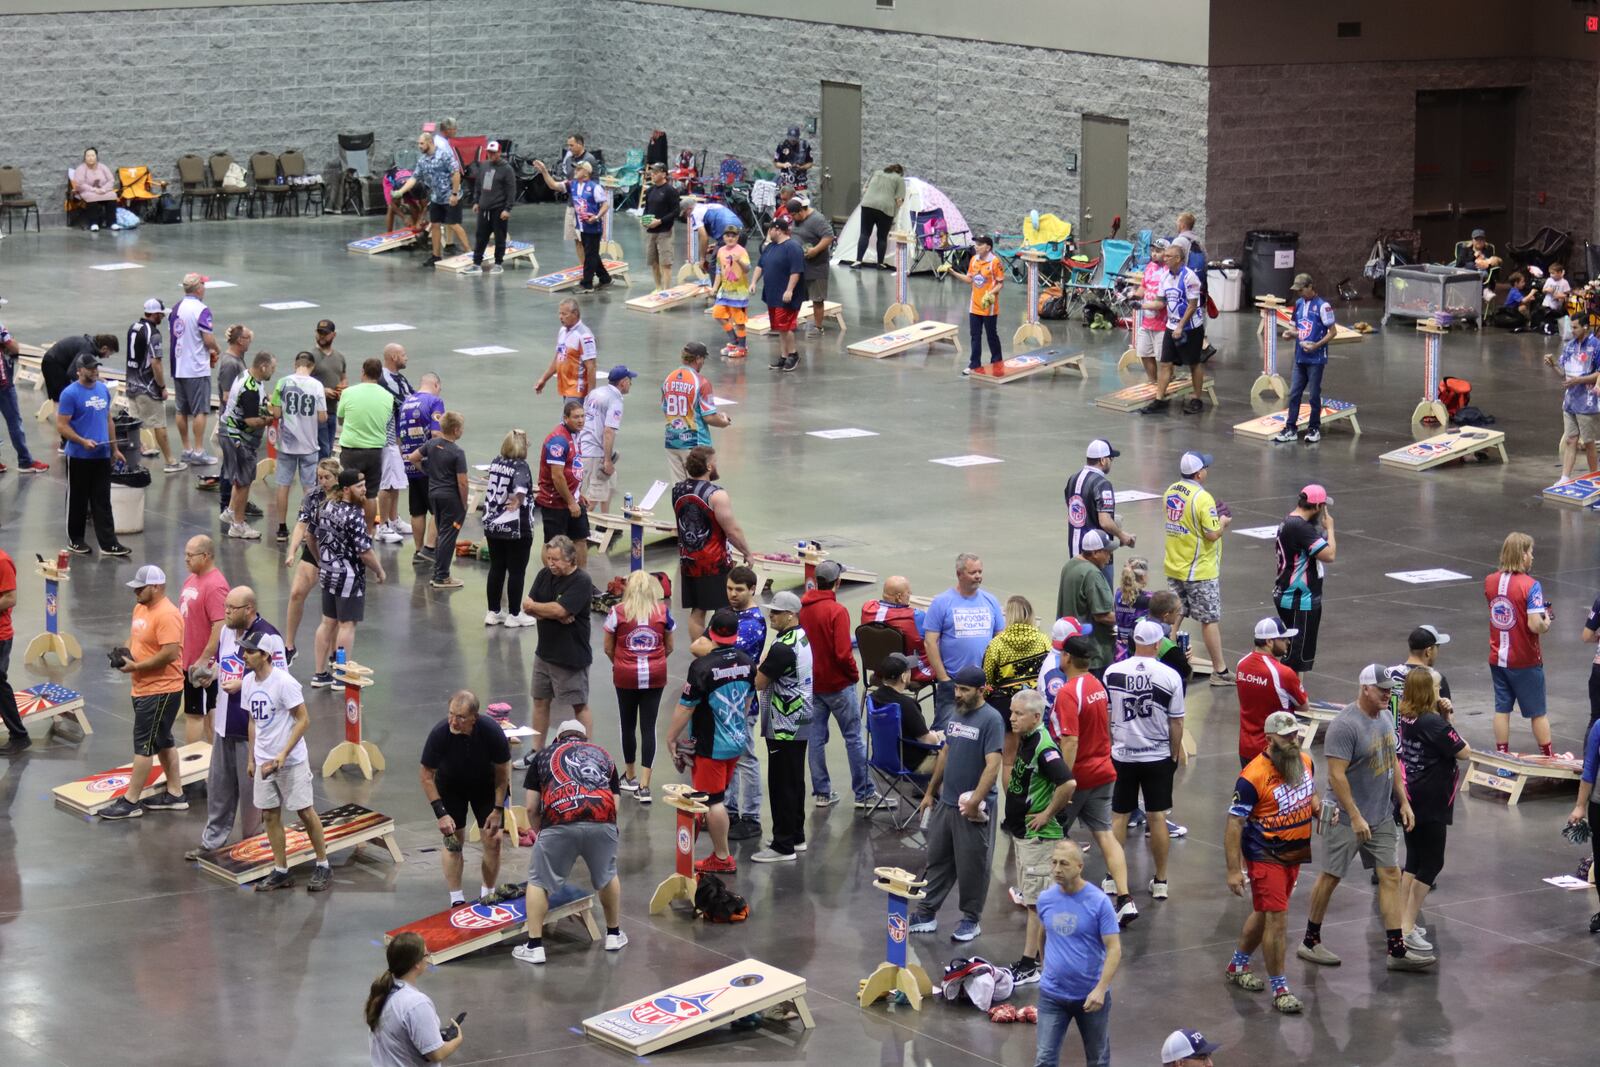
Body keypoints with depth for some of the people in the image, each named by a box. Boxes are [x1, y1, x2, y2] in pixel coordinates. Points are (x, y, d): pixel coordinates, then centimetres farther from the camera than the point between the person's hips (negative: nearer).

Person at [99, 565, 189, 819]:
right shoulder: (141, 608, 10)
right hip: (144, 688, 10)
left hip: (161, 691, -10)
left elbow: (170, 653, -28)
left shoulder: (167, 615, -22)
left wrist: (135, 666, -21)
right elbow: (135, 636, 24)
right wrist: (124, 652, 2)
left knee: (143, 745, -5)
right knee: (162, 741, 16)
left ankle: (130, 801, -1)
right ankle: (175, 794, 25)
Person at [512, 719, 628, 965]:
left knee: (539, 882, 16)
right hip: (602, 820, 2)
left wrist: (541, 825, 40)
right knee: (607, 876, 28)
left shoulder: (544, 755, 27)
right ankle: (614, 935, 39)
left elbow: (531, 809, 21)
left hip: (560, 820, -2)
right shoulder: (603, 755, 32)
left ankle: (534, 946, 15)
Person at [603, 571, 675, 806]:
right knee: (648, 727, 2)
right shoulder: (664, 611, -1)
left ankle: (630, 776, 30)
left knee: (629, 725, 14)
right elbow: (669, 647, 7)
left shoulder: (618, 611, -6)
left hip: (625, 676, -1)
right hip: (655, 676, 1)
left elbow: (608, 648, -1)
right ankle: (644, 785, -4)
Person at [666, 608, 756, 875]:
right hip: (737, 741, 7)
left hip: (711, 745, -7)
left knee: (712, 801, 2)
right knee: (718, 797, 19)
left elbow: (685, 707, -17)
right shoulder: (746, 662, -1)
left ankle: (722, 858, 8)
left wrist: (671, 738, -5)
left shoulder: (703, 667, -22)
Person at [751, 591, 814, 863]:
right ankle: (796, 836, 26)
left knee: (782, 784, -5)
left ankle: (783, 846, -3)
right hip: (801, 722, 10)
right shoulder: (802, 638, 10)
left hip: (784, 726, -10)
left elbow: (759, 682, -18)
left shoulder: (783, 648, -22)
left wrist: (761, 665, -1)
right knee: (795, 781, 17)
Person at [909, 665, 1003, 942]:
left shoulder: (991, 720, -15)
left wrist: (976, 801, -26)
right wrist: (930, 792, 19)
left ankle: (971, 920, 17)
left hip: (971, 809, -7)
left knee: (971, 867, 4)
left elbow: (992, 765, -21)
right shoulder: (956, 716, 10)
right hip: (945, 802, 7)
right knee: (937, 860, 14)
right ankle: (926, 913, 22)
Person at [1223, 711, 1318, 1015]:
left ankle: (1238, 965, 40)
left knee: (1265, 914, 20)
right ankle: (1279, 988, 2)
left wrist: (1319, 807, -4)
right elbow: (1234, 823, -19)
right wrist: (1234, 870, -20)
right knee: (1277, 919, -8)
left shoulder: (1305, 761, -1)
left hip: (1295, 854, 7)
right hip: (1265, 858, -7)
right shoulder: (1253, 777, -23)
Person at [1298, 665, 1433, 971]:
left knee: (1391, 875, 2)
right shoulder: (1345, 725, -20)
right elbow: (1337, 776, -23)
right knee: (1331, 877, 5)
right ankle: (1310, 942, 19)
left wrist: (1403, 802, 13)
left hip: (1382, 816, 8)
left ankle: (1397, 951, 2)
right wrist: (1355, 818, -24)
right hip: (1346, 817, -8)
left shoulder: (1384, 719, 7)